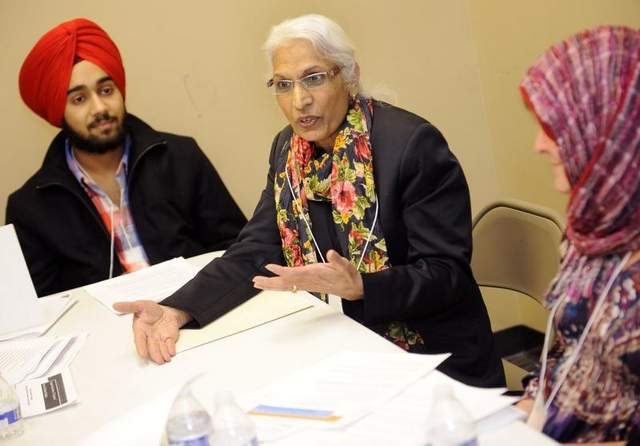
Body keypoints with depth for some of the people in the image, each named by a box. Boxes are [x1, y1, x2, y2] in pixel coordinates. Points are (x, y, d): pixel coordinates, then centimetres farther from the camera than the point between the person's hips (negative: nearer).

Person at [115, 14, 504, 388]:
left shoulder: (412, 144, -17)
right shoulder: (289, 150, 4)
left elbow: (447, 273, -18)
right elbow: (257, 250, 1)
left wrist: (358, 287, -35)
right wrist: (178, 309, -15)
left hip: (434, 361, -5)